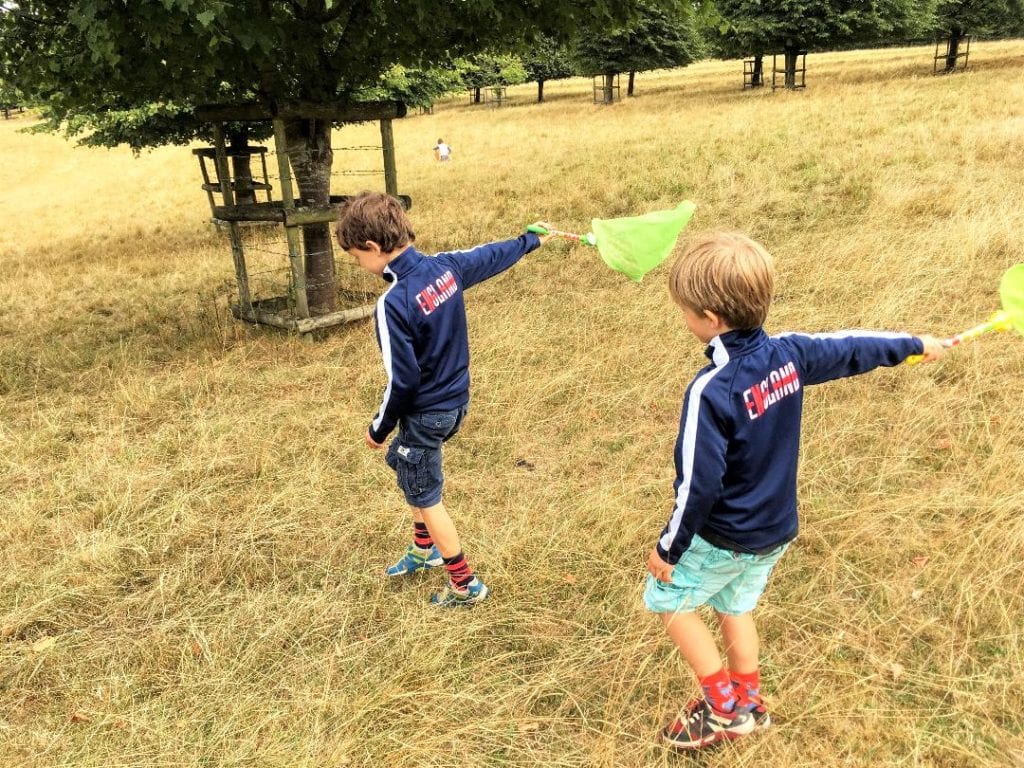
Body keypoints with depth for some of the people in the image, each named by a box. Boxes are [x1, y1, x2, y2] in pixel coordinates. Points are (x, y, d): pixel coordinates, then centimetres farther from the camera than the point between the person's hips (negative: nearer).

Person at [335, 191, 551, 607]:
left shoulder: (393, 303, -28)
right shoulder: (445, 266, -7)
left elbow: (402, 380, -23)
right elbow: (491, 256, 12)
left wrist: (379, 428, -7)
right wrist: (531, 240, 32)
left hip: (426, 414, -8)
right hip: (456, 400, 8)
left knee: (424, 498, 12)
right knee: (402, 463, 29)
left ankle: (466, 585, 26)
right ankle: (424, 549, 46)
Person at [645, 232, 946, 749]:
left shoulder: (710, 391, -31)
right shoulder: (789, 353, -10)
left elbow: (699, 483, -27)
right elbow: (850, 348, 7)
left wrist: (668, 549, -13)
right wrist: (915, 344, 26)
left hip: (724, 538, -7)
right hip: (776, 530, 7)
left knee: (667, 599, 15)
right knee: (735, 606, 26)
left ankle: (725, 709, 21)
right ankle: (747, 704, 43)